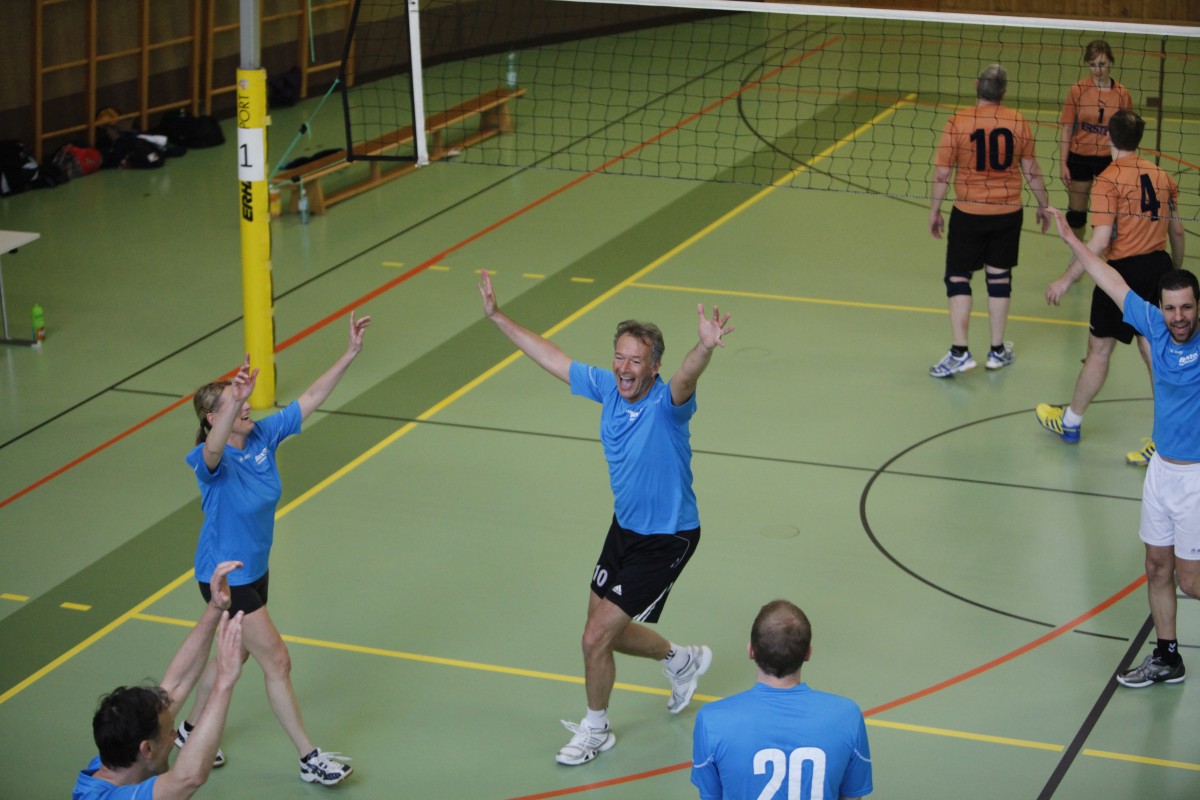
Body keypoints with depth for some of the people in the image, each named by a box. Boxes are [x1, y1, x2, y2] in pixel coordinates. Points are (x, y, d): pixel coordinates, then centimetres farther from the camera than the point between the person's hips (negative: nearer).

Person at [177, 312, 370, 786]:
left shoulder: (263, 435, -7)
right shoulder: (212, 460, -27)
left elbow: (310, 399, -5)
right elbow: (214, 449, -52)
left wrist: (350, 354, -13)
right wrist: (235, 400, -69)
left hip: (255, 570, 8)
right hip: (226, 577, -8)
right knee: (277, 662, -1)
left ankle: (191, 731, 44)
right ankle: (309, 760, 11)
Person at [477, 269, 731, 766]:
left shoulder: (667, 404, -26)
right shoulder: (607, 387, -6)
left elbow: (686, 378, -50)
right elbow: (550, 356, 5)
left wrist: (705, 347, -72)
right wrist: (497, 317, 6)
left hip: (667, 539, -7)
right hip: (625, 527, 7)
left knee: (597, 638, -4)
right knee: (606, 632, 18)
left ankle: (595, 729, 22)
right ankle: (682, 660, 47)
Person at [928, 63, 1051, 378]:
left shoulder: (958, 123, -12)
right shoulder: (1018, 123, -5)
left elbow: (941, 174, -9)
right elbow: (1032, 172, 3)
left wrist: (934, 211, 4)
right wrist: (1044, 206, 18)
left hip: (968, 213, -3)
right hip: (1008, 213, 3)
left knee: (958, 278, 5)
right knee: (999, 277, 13)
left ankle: (959, 352, 0)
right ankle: (997, 350, 22)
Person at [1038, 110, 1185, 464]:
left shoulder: (1109, 180, -14)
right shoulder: (1161, 176, 6)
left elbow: (1100, 241, -20)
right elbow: (1177, 230, 14)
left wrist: (1066, 280, -14)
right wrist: (1176, 270, 30)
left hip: (1126, 269, -6)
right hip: (1159, 266, 6)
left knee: (1099, 349, 10)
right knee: (1154, 352, 9)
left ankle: (1070, 421, 29)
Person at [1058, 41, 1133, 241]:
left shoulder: (1122, 94, -5)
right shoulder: (1077, 91, -7)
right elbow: (1067, 129, -3)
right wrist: (1063, 163, -7)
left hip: (1109, 159, 0)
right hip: (1080, 158, 0)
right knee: (1076, 211, 9)